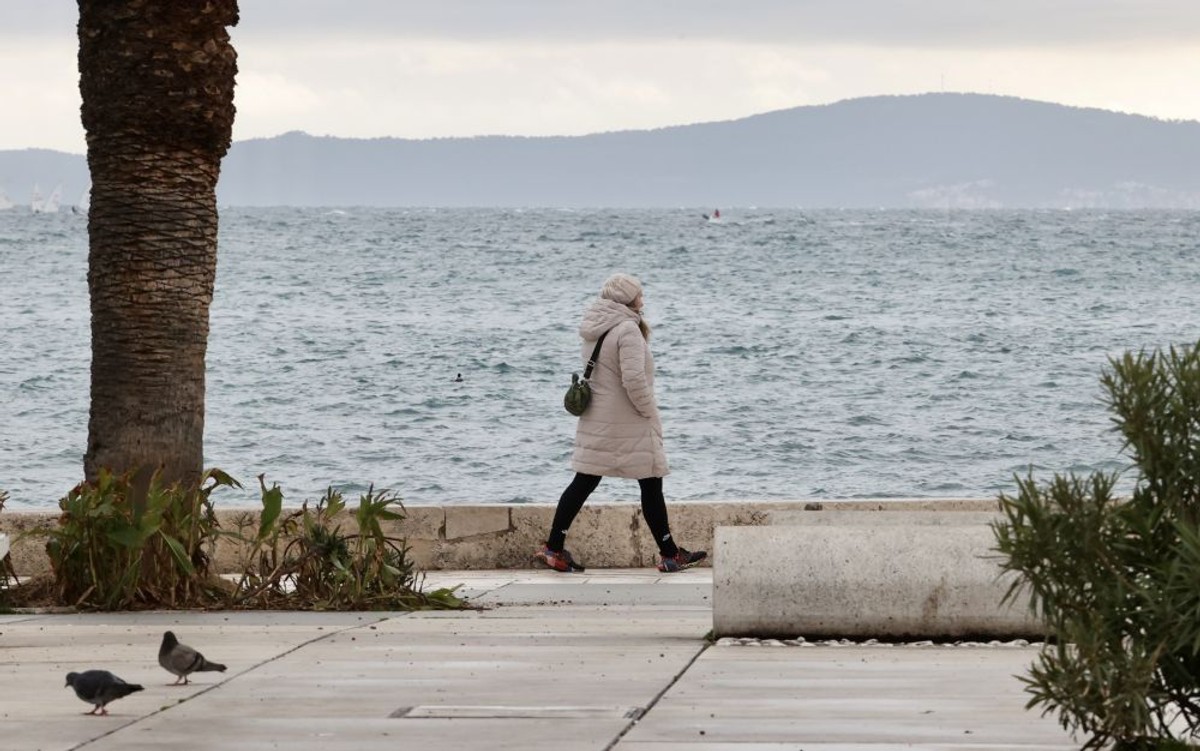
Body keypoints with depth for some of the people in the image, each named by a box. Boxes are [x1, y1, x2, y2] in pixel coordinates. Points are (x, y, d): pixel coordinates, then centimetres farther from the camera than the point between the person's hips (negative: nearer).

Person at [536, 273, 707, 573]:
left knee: (584, 482, 8)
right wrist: (649, 411, -12)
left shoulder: (595, 331, 10)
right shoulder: (627, 330, -18)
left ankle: (554, 548, 6)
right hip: (629, 424, -8)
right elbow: (633, 378, -25)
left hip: (596, 421, 8)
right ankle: (669, 554, 9)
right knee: (651, 486, 3)